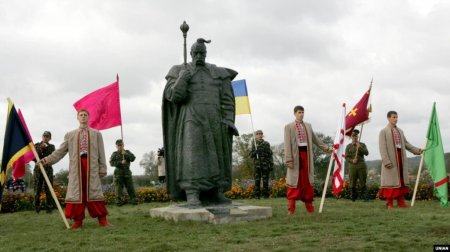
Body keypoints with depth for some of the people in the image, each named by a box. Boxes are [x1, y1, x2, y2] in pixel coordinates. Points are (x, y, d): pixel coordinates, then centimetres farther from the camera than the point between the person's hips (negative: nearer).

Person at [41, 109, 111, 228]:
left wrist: (102, 168, 0)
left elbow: (101, 153, 7)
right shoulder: (70, 135, 15)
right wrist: (48, 159, -4)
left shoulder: (96, 134, 11)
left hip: (92, 166, -1)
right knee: (76, 192, 0)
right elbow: (60, 151, 9)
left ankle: (102, 219, 1)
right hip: (76, 166, 2)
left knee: (94, 191, -3)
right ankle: (78, 220, 6)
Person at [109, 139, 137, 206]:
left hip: (127, 173, 1)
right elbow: (111, 163, -7)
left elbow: (133, 158, -3)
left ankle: (133, 200, 5)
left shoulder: (127, 152, 10)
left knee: (130, 187, 0)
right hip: (118, 173, -1)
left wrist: (125, 154, -15)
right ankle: (119, 201, 3)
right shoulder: (115, 154, 4)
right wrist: (120, 162, -19)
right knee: (118, 188, -3)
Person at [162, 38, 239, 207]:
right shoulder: (180, 71, 6)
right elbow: (174, 96, -4)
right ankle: (192, 195, -21)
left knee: (215, 156, 3)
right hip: (192, 119, -3)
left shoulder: (219, 73, 11)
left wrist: (229, 121, -4)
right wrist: (183, 78, -18)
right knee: (192, 155, -16)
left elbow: (227, 98, 6)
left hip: (214, 120, 3)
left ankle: (214, 193, 10)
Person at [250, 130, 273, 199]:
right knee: (257, 180, -2)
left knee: (265, 180, 0)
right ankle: (257, 195, 1)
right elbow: (251, 155, 8)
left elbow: (270, 155, 6)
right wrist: (255, 152, -13)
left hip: (265, 165, -1)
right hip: (257, 165, 1)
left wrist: (271, 164, -1)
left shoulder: (266, 144, 7)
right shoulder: (254, 144, 10)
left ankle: (266, 194, 5)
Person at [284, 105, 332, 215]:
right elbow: (287, 144, -6)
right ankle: (291, 209, 3)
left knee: (307, 181, 7)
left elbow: (315, 139, 23)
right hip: (295, 155, -4)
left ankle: (309, 208, 14)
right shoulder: (289, 127, 0)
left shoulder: (308, 126, 15)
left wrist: (326, 148, 22)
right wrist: (289, 159, -13)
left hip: (306, 154, 5)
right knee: (294, 182, -2)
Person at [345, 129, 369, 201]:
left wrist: (359, 147, -14)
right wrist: (352, 160, -14)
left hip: (362, 166, 0)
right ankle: (353, 197, 12)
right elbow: (346, 157, 5)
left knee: (363, 183, -3)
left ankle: (365, 197, -2)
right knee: (353, 183, 2)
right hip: (352, 167, 0)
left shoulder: (362, 145, 10)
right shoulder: (348, 146, 9)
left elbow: (366, 153, -4)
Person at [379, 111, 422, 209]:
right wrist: (386, 161, -17)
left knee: (402, 179, 6)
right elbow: (382, 148, -9)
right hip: (391, 160, -6)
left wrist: (416, 150, 3)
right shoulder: (383, 131, -2)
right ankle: (389, 203, 2)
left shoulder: (400, 131, 17)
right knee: (391, 180, -4)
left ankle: (401, 201, 12)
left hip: (401, 159, 6)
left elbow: (406, 143, 17)